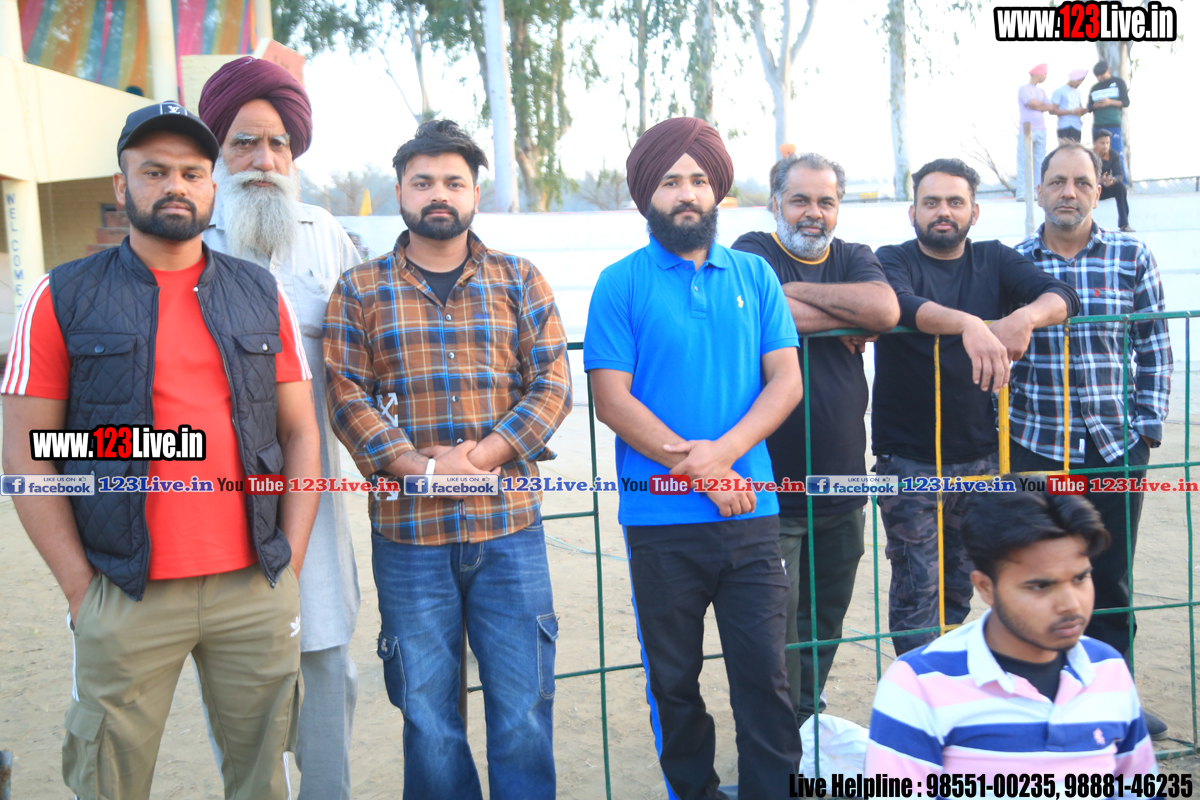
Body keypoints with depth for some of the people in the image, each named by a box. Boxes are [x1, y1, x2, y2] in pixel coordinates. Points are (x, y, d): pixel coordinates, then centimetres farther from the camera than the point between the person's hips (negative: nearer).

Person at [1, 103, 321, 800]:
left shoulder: (262, 295, 9)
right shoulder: (64, 297, 2)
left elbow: (301, 433, 9)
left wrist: (291, 565, 3)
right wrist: (81, 587, -5)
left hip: (258, 590, 2)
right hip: (125, 600, -2)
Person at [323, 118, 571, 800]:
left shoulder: (520, 281, 8)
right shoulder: (360, 291, 7)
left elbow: (552, 386, 1)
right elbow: (348, 395, -1)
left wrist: (479, 456, -13)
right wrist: (419, 466, -14)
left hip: (510, 523, 1)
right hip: (407, 529, 0)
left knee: (523, 701, 6)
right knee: (427, 711, 10)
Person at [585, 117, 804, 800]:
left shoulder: (754, 275, 7)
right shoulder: (621, 284, -1)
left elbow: (786, 381, 2)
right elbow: (613, 398, -7)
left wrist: (722, 451, -14)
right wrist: (698, 471, -13)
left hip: (751, 514, 2)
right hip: (660, 519, -1)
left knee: (765, 671, 4)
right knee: (674, 678, 12)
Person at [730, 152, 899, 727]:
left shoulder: (853, 259, 12)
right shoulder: (752, 253, -1)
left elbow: (886, 311, -10)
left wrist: (797, 291, -10)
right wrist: (844, 319, -8)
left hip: (841, 482, 5)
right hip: (772, 483, -5)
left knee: (825, 622, 16)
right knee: (777, 625, -2)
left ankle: (807, 721, 34)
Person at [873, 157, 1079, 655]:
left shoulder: (995, 260, 9)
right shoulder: (894, 260, -1)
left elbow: (1062, 296, -6)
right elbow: (898, 303, -24)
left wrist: (1025, 316, -29)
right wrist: (968, 324, -42)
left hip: (979, 455, 4)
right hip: (909, 459, -4)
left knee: (960, 587, 14)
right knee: (917, 592, -3)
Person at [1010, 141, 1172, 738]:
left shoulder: (1132, 258, 3)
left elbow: (1155, 350, 6)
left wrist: (1147, 429, 0)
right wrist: (1006, 434, -1)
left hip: (1116, 447, 1)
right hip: (1035, 447, -1)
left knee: (1110, 578, 10)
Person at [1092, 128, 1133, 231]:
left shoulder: (1113, 155, -6)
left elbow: (1120, 175, -15)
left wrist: (1112, 180, -39)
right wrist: (1099, 180, -41)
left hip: (1104, 190, 3)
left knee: (1121, 186, -25)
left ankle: (1124, 223, -26)